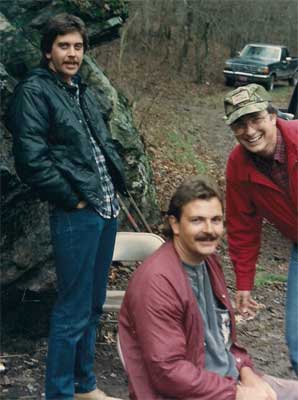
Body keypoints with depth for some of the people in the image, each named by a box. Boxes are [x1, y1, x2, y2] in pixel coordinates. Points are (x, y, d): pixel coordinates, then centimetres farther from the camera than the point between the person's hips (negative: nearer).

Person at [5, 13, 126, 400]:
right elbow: (31, 160, -18)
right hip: (75, 215, -8)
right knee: (73, 310, -2)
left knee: (93, 305, 17)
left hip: (107, 209, 8)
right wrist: (73, 199, -13)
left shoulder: (83, 91, 17)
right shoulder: (33, 92, -9)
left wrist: (117, 185, 11)